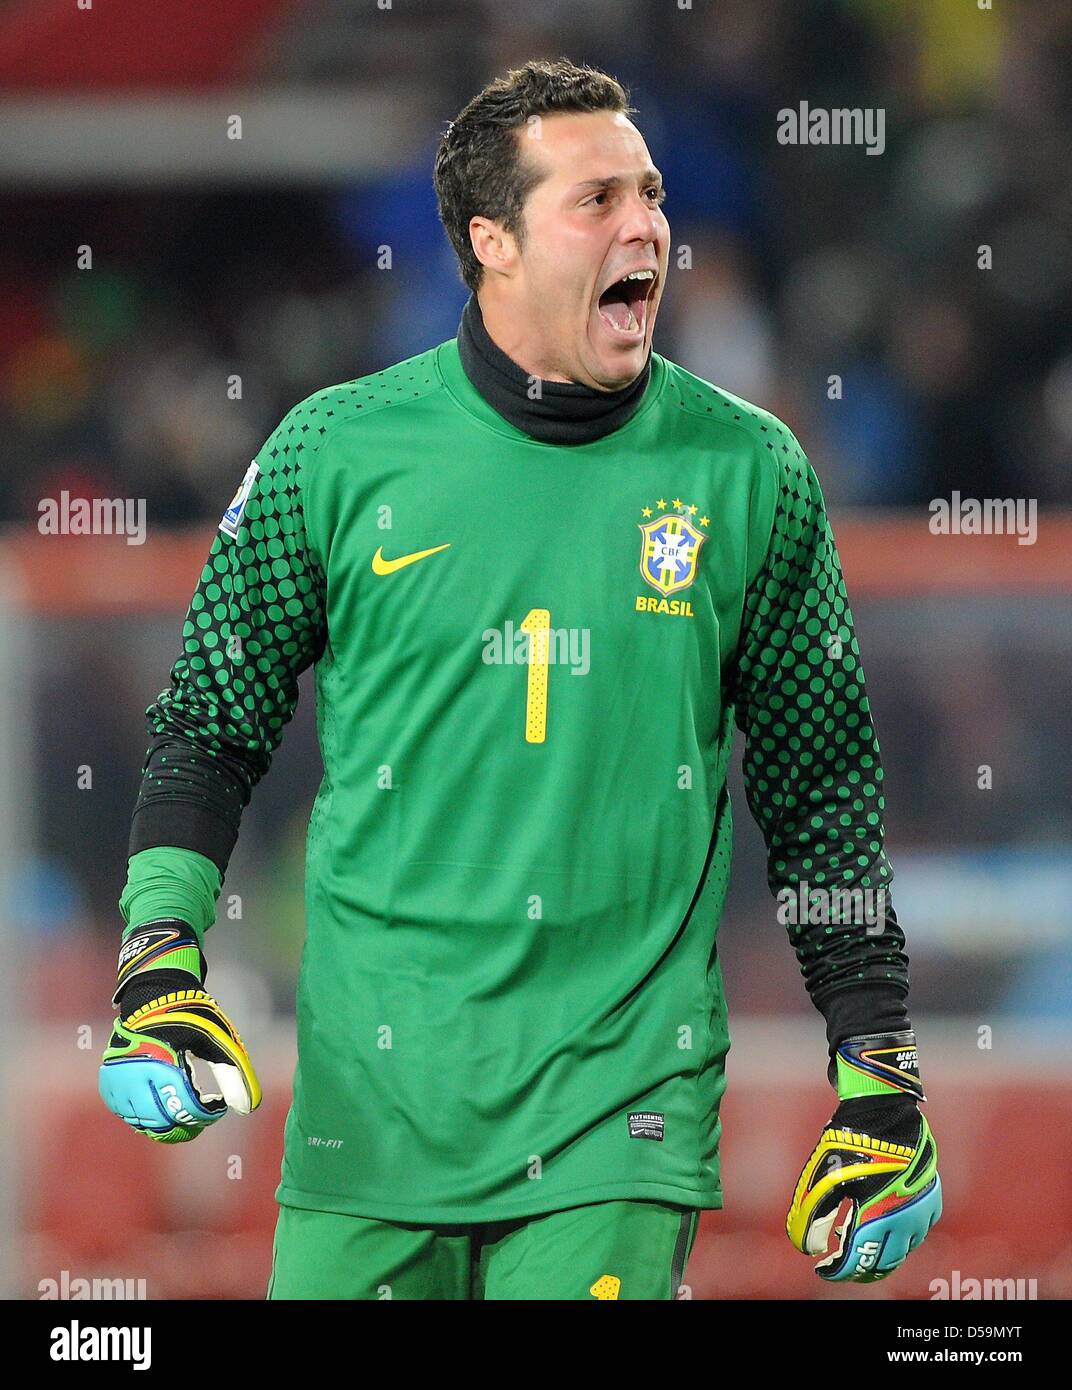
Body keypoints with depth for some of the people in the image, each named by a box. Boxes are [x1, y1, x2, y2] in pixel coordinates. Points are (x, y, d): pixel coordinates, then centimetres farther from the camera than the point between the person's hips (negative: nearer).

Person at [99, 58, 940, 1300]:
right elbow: (210, 721, 11)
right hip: (373, 1093, 0)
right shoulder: (336, 451, 0)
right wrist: (158, 968, -2)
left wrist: (878, 1074, 9)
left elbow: (822, 789, 11)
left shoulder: (747, 474, 3)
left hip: (623, 1103, 0)